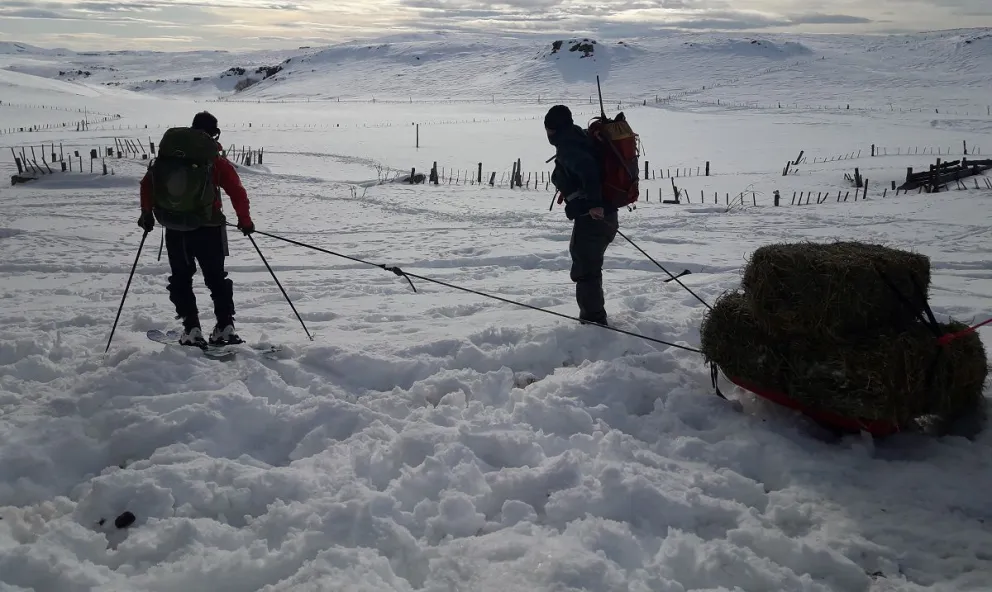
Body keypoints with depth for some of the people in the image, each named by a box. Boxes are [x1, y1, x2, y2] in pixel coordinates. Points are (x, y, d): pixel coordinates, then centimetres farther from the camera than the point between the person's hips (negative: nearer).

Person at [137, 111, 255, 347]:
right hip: (209, 228, -1)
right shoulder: (218, 162, -4)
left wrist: (147, 213, 16)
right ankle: (225, 325, 7)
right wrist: (245, 220, 3)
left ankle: (191, 328, 4)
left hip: (175, 230, 1)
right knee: (216, 276, 12)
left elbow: (148, 182, 5)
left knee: (181, 278, 12)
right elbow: (237, 192, -9)